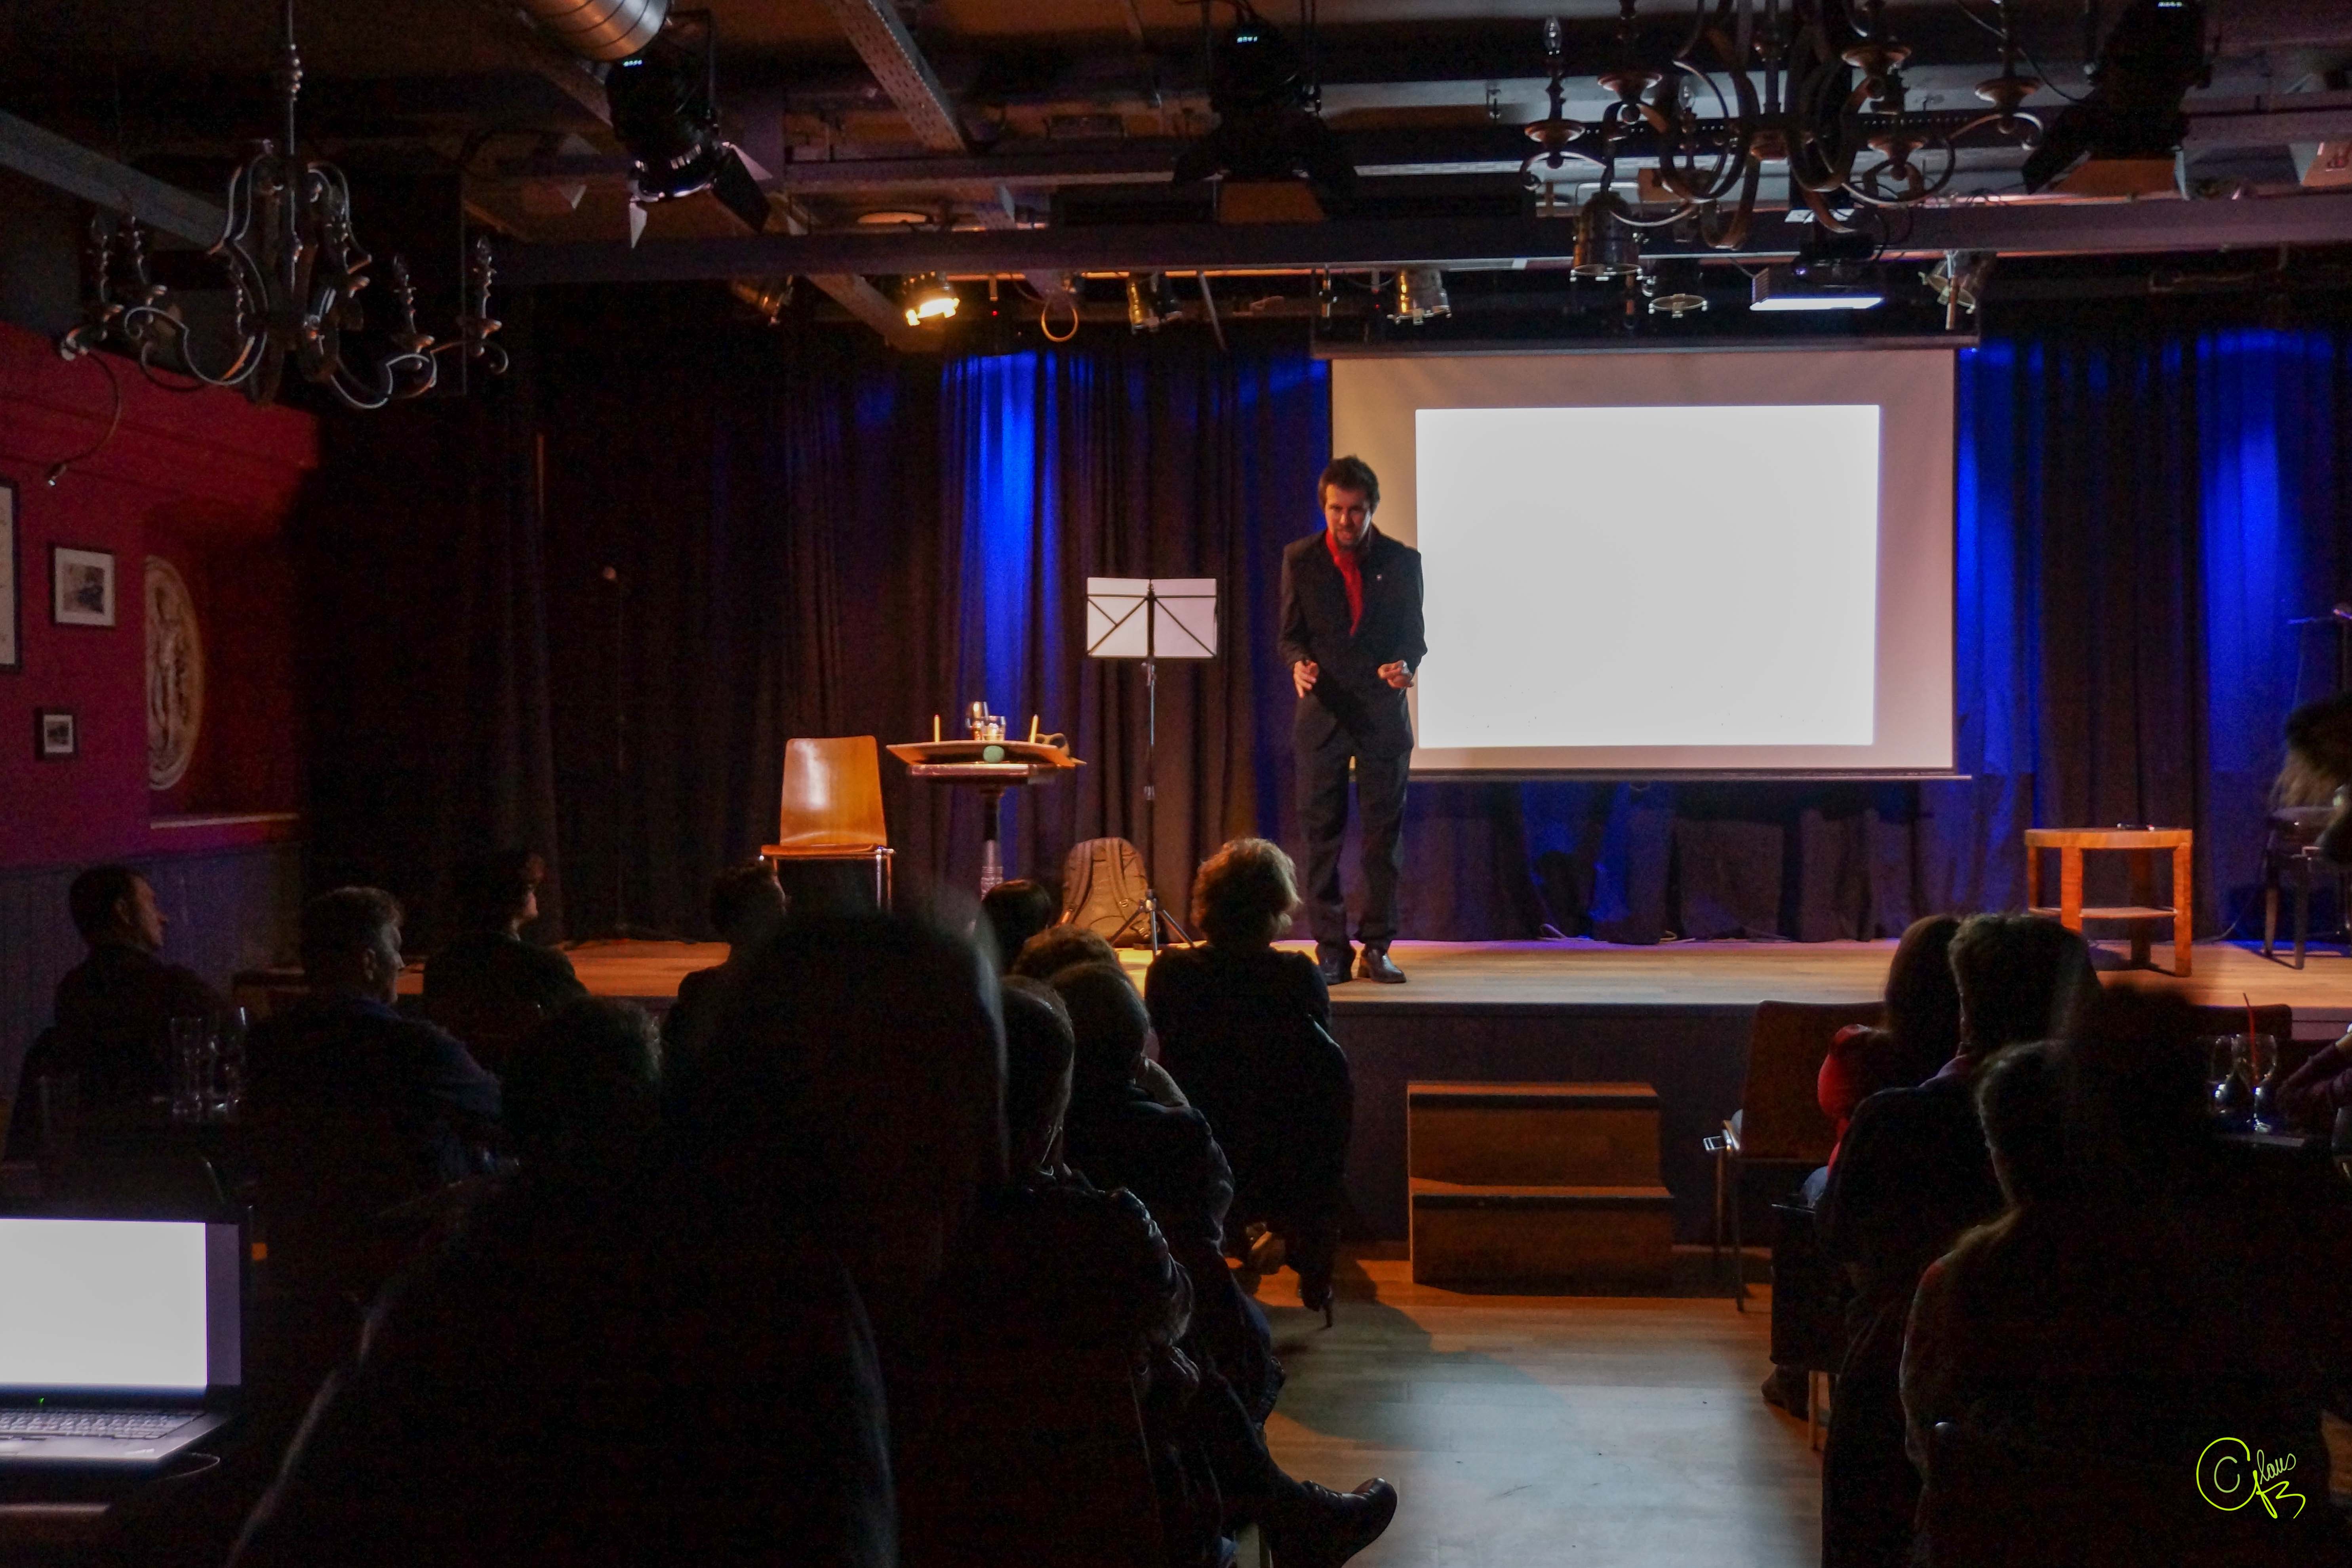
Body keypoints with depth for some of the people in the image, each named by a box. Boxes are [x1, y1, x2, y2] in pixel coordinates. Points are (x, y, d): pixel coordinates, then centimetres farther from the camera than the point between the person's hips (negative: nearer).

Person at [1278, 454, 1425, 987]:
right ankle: (1330, 948, 7)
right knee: (1323, 835, 1)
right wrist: (1299, 663, -17)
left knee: (1383, 834, 2)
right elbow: (1292, 634, 5)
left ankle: (1376, 948, 9)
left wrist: (1405, 665, -18)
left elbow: (1414, 634, 4)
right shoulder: (1300, 559, 2)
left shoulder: (1402, 561, 2)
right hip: (1323, 712, 0)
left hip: (1383, 714, 0)